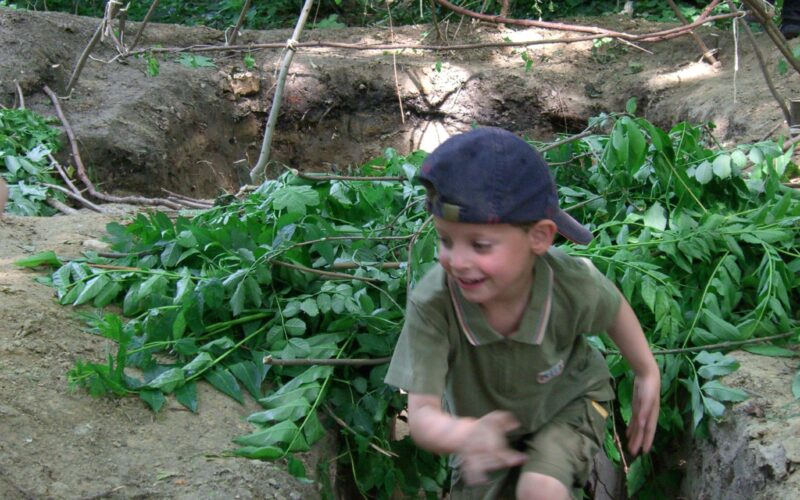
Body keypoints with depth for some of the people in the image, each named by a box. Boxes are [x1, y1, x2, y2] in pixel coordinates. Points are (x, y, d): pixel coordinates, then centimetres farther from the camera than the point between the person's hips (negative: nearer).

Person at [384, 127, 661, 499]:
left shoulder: (571, 283, -34)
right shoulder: (430, 305, -38)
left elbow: (613, 307, -8)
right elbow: (422, 413, -39)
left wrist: (648, 373, 3)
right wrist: (464, 435, -61)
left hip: (567, 399, -1)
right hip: (482, 418, 2)